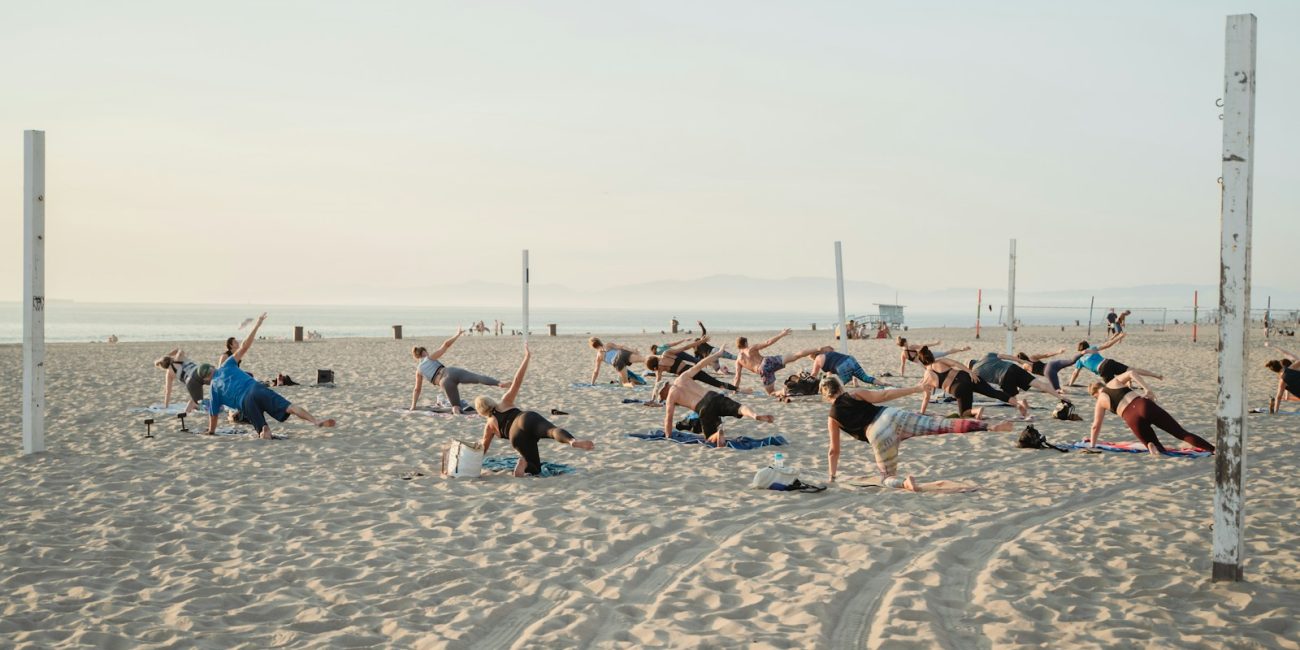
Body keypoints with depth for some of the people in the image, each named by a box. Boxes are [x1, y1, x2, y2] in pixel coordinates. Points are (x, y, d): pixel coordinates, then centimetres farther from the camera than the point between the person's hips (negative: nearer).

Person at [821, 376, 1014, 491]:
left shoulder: (832, 418, 18)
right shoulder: (855, 395, 19)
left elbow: (834, 451, 23)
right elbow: (884, 395, 9)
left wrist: (832, 476, 34)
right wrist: (915, 389, 12)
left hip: (878, 436, -2)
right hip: (892, 416, 2)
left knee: (888, 478, 14)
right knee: (942, 424, -3)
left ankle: (905, 482, -24)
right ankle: (990, 427, -20)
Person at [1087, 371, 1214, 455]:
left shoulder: (1101, 401, 20)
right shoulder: (1115, 381, 26)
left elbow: (1096, 426, 21)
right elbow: (1131, 373, 7)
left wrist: (1092, 446, 31)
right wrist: (1147, 388, 3)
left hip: (1133, 418, -2)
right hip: (1145, 405, 2)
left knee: (1156, 446, 17)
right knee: (1181, 433, 3)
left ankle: (1152, 447, -20)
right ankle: (1213, 449, -14)